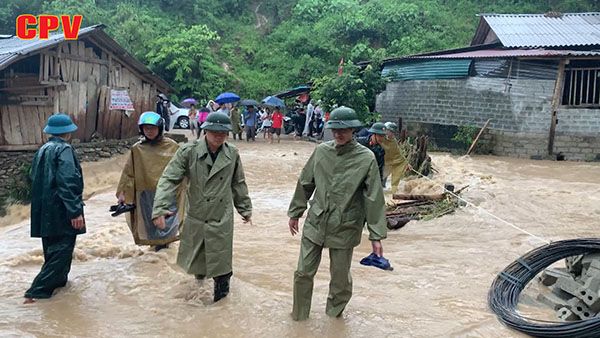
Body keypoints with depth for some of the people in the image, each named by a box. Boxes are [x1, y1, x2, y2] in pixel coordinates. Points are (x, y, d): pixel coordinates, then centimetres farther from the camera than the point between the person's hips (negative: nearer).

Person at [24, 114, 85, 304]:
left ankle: (58, 279, 34)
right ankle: (36, 292, -9)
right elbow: (68, 182, -22)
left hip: (44, 211, 9)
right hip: (61, 212, -9)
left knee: (52, 249, 20)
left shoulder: (42, 150, 13)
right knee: (61, 251, -5)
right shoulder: (64, 149, -13)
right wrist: (75, 211, -22)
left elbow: (34, 178, 19)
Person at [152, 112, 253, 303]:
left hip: (222, 220, 0)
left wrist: (245, 208, 16)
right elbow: (169, 179, -16)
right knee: (195, 257, 19)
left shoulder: (232, 154, -4)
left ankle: (221, 284, 28)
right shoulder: (188, 152, -12)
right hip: (196, 217, 0)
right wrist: (160, 208, -26)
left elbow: (238, 184, 9)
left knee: (220, 259, 5)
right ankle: (200, 272, 51)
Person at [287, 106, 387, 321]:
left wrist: (376, 236, -9)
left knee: (340, 278, 12)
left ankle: (334, 315, 38)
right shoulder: (321, 151, -2)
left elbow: (374, 199, -9)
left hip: (344, 229, -2)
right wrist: (295, 213, 14)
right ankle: (299, 316, 32)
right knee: (303, 273, 9)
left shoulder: (366, 159, -10)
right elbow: (305, 183, 9)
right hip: (315, 224, 3)